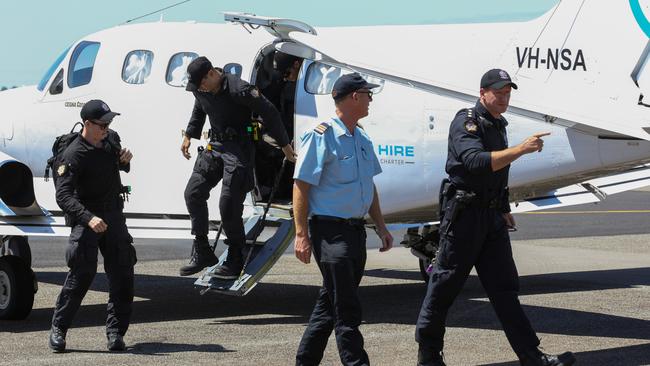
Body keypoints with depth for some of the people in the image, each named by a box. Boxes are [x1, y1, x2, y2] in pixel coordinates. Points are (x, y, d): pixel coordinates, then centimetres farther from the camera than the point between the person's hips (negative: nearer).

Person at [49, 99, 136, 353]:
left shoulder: (112, 139, 5)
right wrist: (89, 218, -42)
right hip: (85, 218, -6)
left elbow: (122, 169, 25)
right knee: (83, 272, -17)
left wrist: (125, 161, -1)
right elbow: (63, 195, -27)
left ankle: (115, 332, 8)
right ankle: (58, 329, -4)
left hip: (114, 216, 6)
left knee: (122, 274, 1)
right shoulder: (73, 156, -18)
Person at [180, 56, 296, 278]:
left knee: (228, 205, -11)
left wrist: (284, 145, -8)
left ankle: (235, 261, 2)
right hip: (215, 146, 8)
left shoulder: (238, 90, -21)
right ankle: (202, 252, 6)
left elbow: (269, 113, -14)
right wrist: (188, 136, 28)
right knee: (193, 193, -2)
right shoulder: (201, 91, 2)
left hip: (238, 149, -7)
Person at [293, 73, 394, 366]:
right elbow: (301, 187, -12)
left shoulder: (363, 140, 15)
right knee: (347, 310, -9)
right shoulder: (321, 136, -11)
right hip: (330, 230, -8)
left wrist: (381, 227, 20)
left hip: (356, 230, 9)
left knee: (330, 304, 14)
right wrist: (301, 235, -17)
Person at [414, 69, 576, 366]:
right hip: (464, 212, -8)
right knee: (445, 284, 1)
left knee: (504, 286, 3)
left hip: (492, 217, 8)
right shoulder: (466, 122, -11)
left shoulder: (498, 125, 17)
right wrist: (522, 149, -30)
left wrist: (504, 209, 26)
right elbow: (477, 162, -28)